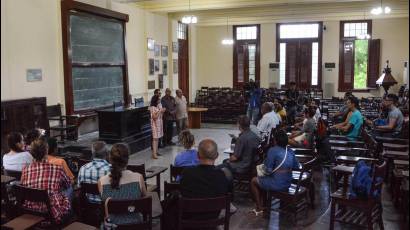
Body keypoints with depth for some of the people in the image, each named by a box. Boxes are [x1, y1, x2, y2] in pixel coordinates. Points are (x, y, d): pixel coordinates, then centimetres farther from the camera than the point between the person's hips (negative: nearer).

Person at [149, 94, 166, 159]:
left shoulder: (159, 105, 9)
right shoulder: (152, 107, -15)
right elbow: (154, 117, -19)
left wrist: (163, 111, -1)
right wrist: (160, 111, -19)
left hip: (159, 123, 8)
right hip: (155, 124, -8)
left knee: (158, 138, 11)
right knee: (155, 138, -7)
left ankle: (156, 151, 19)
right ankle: (154, 153, -6)